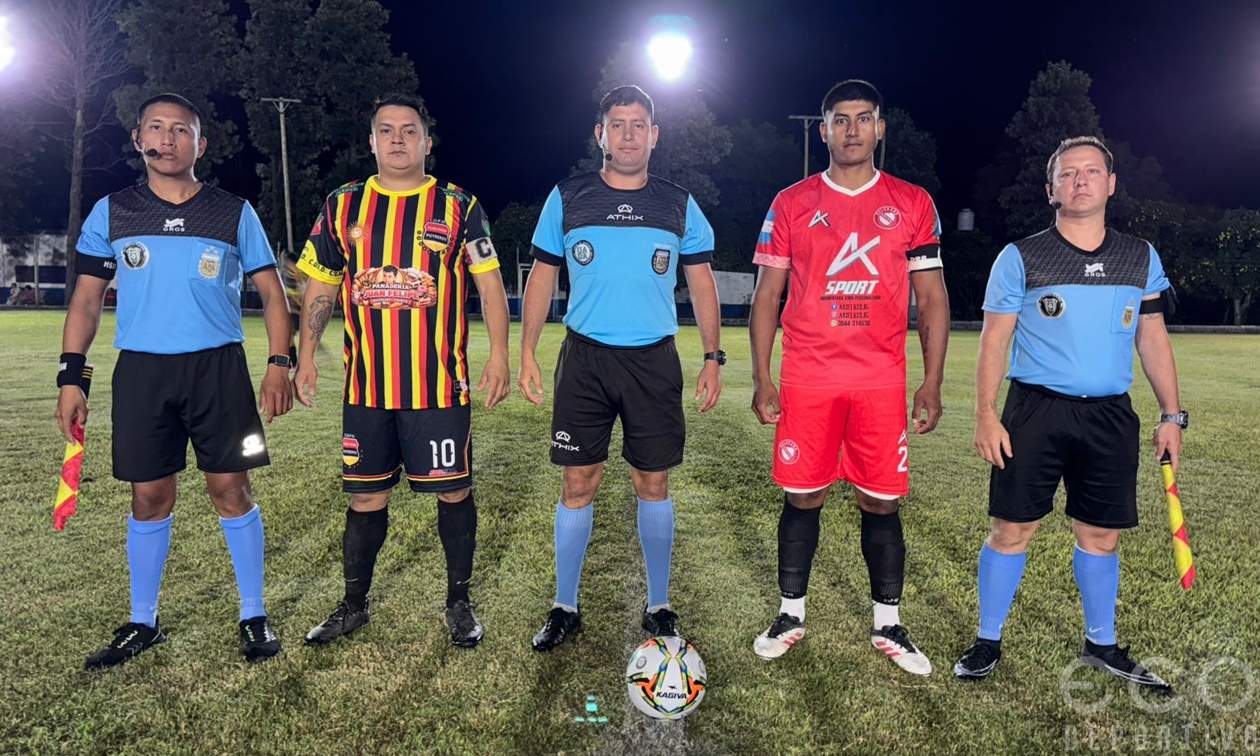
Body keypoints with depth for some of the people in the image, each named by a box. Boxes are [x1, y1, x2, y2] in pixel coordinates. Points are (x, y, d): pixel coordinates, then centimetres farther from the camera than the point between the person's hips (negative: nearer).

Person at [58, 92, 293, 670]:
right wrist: (71, 376, 1)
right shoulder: (111, 213, 7)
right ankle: (142, 625, 24)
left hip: (218, 368, -1)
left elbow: (271, 293, 4)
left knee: (231, 491, 0)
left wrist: (280, 363, -8)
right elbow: (87, 298, 10)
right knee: (149, 497, 7)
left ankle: (254, 617, 15)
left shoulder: (234, 213, 3)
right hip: (140, 372, 2)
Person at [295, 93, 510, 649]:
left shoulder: (458, 207, 3)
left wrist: (498, 355, -9)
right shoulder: (343, 207, 10)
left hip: (440, 385, -2)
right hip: (365, 387, 3)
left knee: (453, 491, 5)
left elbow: (490, 284, 0)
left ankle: (459, 603, 23)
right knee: (365, 496, 10)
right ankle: (354, 606, 28)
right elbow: (319, 288, 14)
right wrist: (306, 356, 6)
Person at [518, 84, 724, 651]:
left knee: (653, 484, 6)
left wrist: (713, 358, 2)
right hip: (585, 356, 0)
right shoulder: (567, 199, 4)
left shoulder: (680, 206, 6)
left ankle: (659, 607, 23)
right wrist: (527, 354, 0)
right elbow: (542, 278, 7)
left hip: (654, 360, 1)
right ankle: (565, 608, 19)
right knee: (578, 485, 3)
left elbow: (701, 284, 9)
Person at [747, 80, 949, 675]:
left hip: (882, 381, 1)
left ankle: (888, 625, 22)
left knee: (882, 504, 5)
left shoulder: (912, 204, 7)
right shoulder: (791, 204, 6)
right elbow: (767, 295, 6)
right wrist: (761, 378, 0)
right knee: (802, 498, 6)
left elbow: (932, 298, 7)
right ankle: (790, 615, 23)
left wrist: (932, 383, 0)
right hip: (806, 379, 0)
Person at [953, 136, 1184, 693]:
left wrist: (1172, 415, 7)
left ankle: (1102, 646, 29)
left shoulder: (1141, 258, 9)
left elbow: (1153, 339, 13)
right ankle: (987, 643, 16)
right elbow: (994, 340, -3)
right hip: (1034, 411, -3)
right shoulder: (1021, 257, -2)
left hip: (1110, 416, 3)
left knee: (1100, 535, 10)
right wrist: (986, 415, -11)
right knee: (1012, 529, 0)